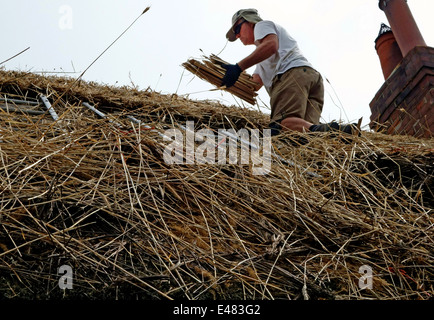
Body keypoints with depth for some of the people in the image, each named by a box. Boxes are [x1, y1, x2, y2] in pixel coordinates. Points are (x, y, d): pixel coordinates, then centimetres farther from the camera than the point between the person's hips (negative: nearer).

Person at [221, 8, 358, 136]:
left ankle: (317, 130, -53)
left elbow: (271, 45, -5)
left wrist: (238, 67, -10)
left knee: (281, 124, -29)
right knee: (304, 126, -16)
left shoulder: (262, 25, 21)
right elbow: (254, 85, 33)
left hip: (292, 74, -8)